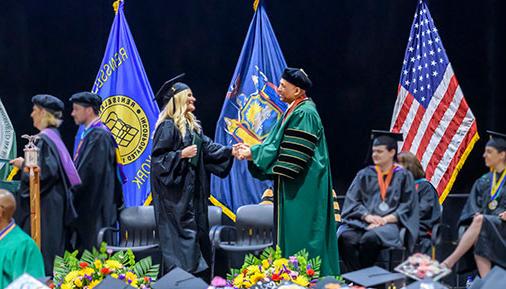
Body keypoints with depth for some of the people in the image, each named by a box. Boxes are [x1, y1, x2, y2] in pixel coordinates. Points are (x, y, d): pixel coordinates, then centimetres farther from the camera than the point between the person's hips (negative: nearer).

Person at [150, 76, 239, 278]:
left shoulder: (191, 125, 15)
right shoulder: (168, 126, -11)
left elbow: (208, 146, 8)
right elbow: (158, 157, -14)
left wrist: (231, 151, -5)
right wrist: (182, 154, -22)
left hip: (192, 189, 9)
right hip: (175, 190, -9)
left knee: (197, 229, 8)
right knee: (180, 232, -9)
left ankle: (195, 272, 12)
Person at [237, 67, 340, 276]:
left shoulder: (304, 114, -16)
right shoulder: (294, 111, 15)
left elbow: (293, 151, -20)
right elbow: (277, 143, 18)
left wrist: (253, 154, -14)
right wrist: (252, 151, 5)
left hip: (303, 187, -10)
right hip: (292, 185, 10)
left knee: (299, 234, -7)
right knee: (289, 232, 11)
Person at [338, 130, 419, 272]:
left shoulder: (403, 176, 11)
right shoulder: (365, 174, 18)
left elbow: (407, 207, 3)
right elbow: (351, 201, 9)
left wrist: (385, 219, -12)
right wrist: (367, 216, -11)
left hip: (390, 224, -3)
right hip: (363, 222, 3)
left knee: (370, 237, -38)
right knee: (346, 237, -32)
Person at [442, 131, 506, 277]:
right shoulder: (483, 182, 18)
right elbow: (473, 206, 11)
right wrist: (476, 215, -10)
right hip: (485, 227, 4)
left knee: (480, 221, -34)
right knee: (477, 238, -33)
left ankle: (449, 262, -37)